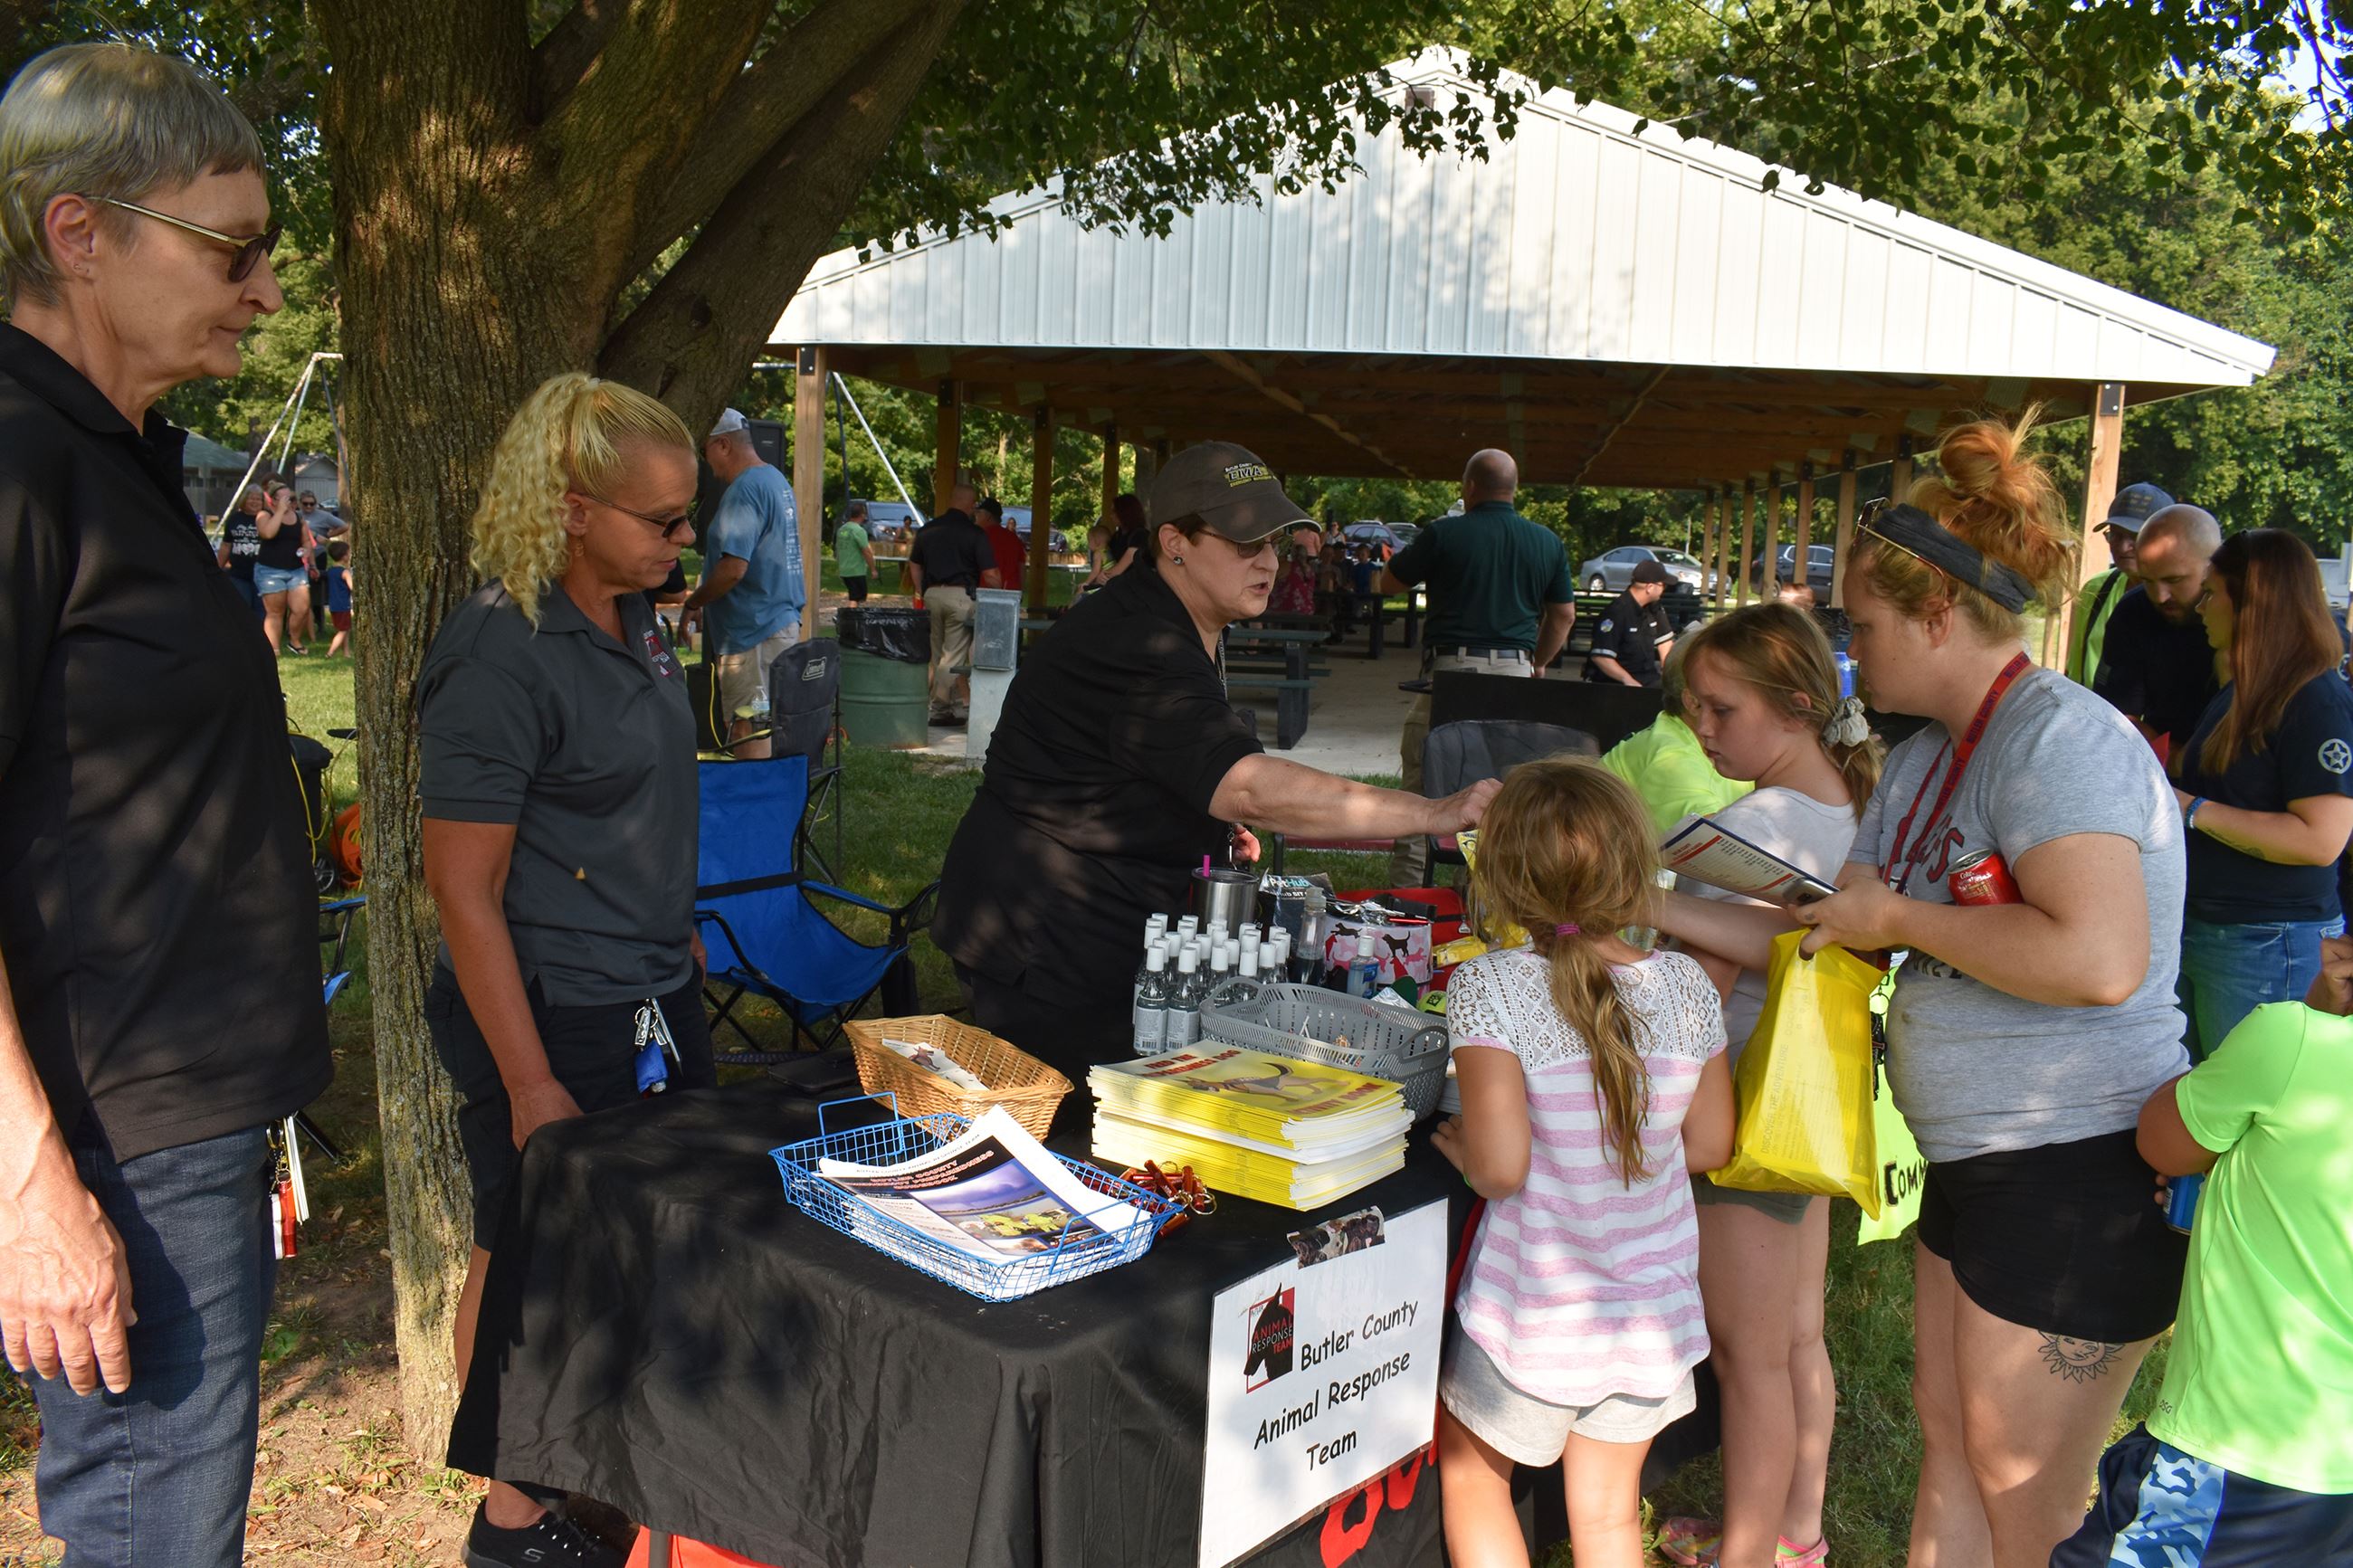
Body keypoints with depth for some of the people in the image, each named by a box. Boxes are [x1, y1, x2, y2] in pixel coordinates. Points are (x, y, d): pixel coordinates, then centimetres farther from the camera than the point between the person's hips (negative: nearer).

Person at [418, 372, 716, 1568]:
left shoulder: (631, 618, 6)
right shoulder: (499, 660, -22)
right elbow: (463, 889, -21)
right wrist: (531, 1087, -20)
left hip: (653, 996, 8)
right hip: (554, 1017, -8)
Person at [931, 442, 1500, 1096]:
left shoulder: (1170, 627, 11)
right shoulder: (1135, 650, -26)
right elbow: (1255, 789, -38)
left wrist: (1211, 824, 10)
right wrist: (1436, 814, -38)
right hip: (1045, 949, -11)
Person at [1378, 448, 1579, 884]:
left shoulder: (1444, 533, -3)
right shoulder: (1548, 542, 8)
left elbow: (1388, 583, 7)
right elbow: (1564, 615, 14)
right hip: (1517, 676, 3)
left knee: (1420, 786, 3)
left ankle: (1406, 894, 3)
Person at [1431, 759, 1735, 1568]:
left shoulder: (1488, 989, -21)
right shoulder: (1687, 986, -8)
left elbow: (1501, 1167, -24)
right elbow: (1710, 1145, 2)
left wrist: (1454, 1141, -3)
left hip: (1535, 1317, -4)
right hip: (1652, 1311, 4)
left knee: (1470, 1473, 22)